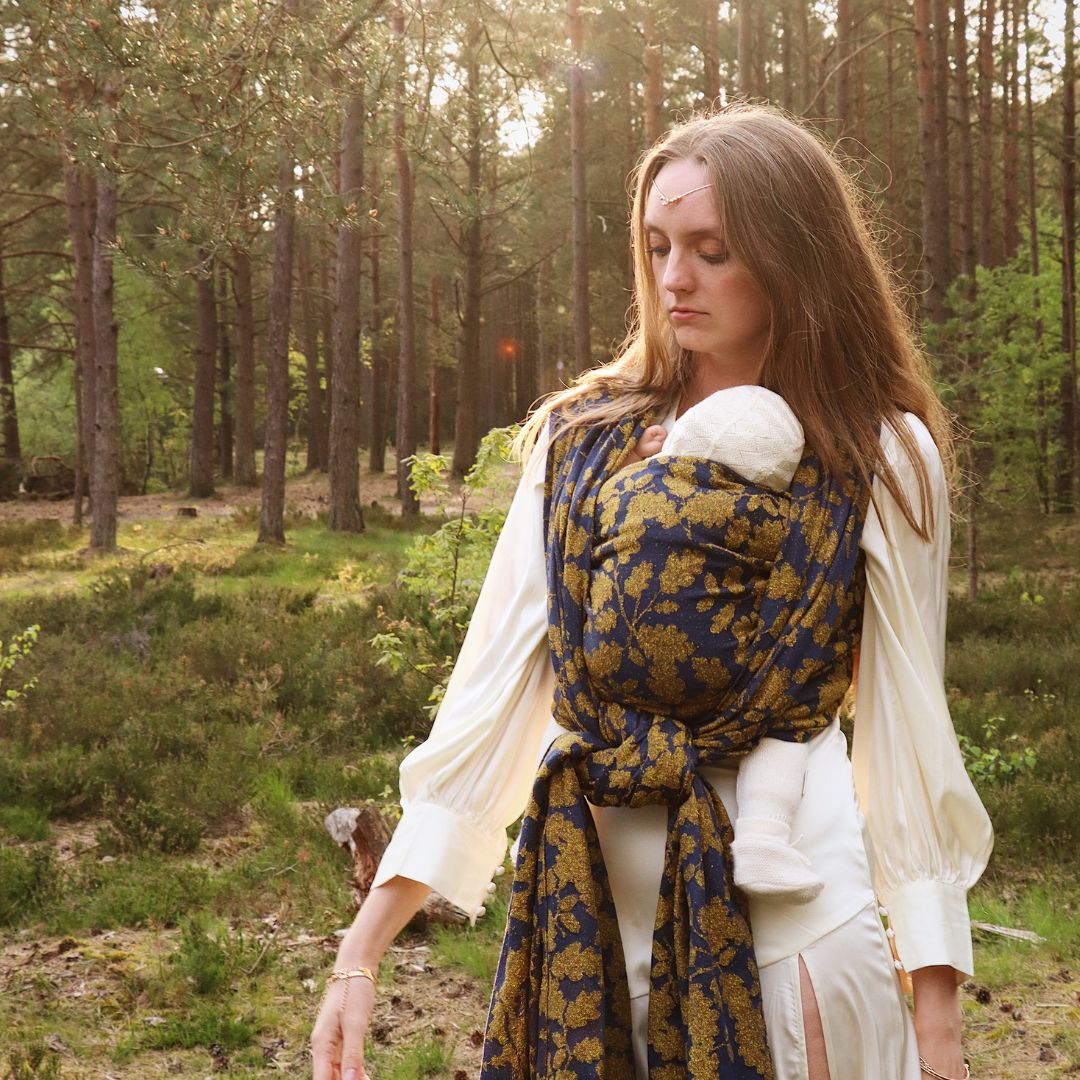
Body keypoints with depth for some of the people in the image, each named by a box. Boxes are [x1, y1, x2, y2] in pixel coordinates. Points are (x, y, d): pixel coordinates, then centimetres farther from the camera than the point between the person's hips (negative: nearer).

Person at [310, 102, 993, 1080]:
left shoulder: (883, 457, -3)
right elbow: (493, 682, -1)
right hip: (585, 898, 2)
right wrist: (362, 950, -7)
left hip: (786, 894, -2)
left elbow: (906, 727, -3)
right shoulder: (582, 436, 2)